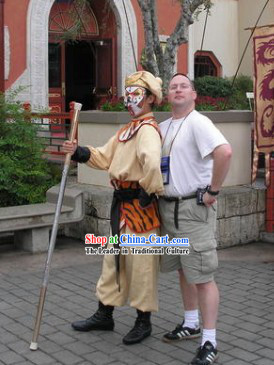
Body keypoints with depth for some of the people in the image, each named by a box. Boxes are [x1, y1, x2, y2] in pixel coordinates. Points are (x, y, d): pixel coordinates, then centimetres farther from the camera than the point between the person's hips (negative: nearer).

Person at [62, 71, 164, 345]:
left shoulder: (147, 129, -16)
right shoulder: (127, 129, 16)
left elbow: (151, 162, -34)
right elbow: (105, 157, 16)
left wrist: (152, 192, -25)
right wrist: (79, 152, 4)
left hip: (139, 205, -10)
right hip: (122, 202, 10)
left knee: (140, 262, 1)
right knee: (114, 258, 17)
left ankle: (143, 321, 16)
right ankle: (104, 315, 30)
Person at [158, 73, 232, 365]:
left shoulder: (197, 122, -13)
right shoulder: (163, 127, 13)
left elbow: (224, 152, -29)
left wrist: (213, 191, -22)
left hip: (194, 208, -8)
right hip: (168, 207, 8)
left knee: (202, 276, -5)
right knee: (183, 270, 18)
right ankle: (190, 325, 34)